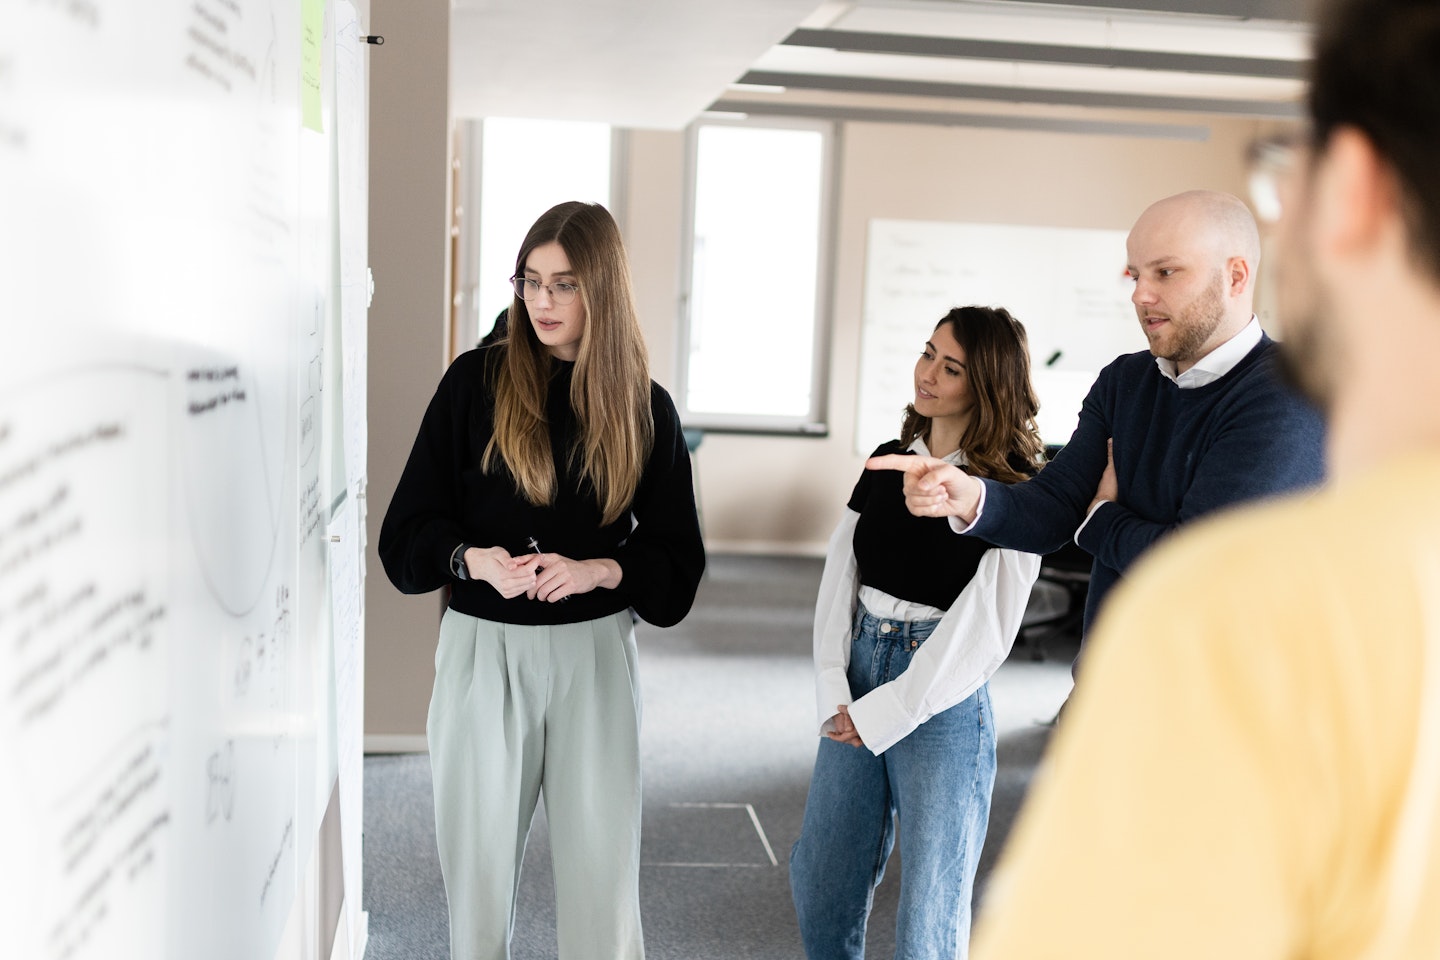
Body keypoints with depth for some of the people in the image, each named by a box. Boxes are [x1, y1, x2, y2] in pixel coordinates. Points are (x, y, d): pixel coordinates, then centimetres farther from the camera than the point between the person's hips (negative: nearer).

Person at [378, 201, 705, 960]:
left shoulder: (645, 408, 1)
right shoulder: (475, 382, -2)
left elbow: (677, 561, 2)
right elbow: (407, 531, -1)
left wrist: (597, 570, -16)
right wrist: (472, 558, -20)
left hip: (594, 655, 1)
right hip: (482, 650, 0)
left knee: (602, 868, 6)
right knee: (479, 867, 9)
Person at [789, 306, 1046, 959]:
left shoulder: (1012, 489, -10)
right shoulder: (889, 462, 8)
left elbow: (983, 631, -14)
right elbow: (838, 582, 6)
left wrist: (880, 715, -12)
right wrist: (834, 697, -5)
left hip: (942, 703, -5)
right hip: (857, 689, 6)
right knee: (822, 883, 15)